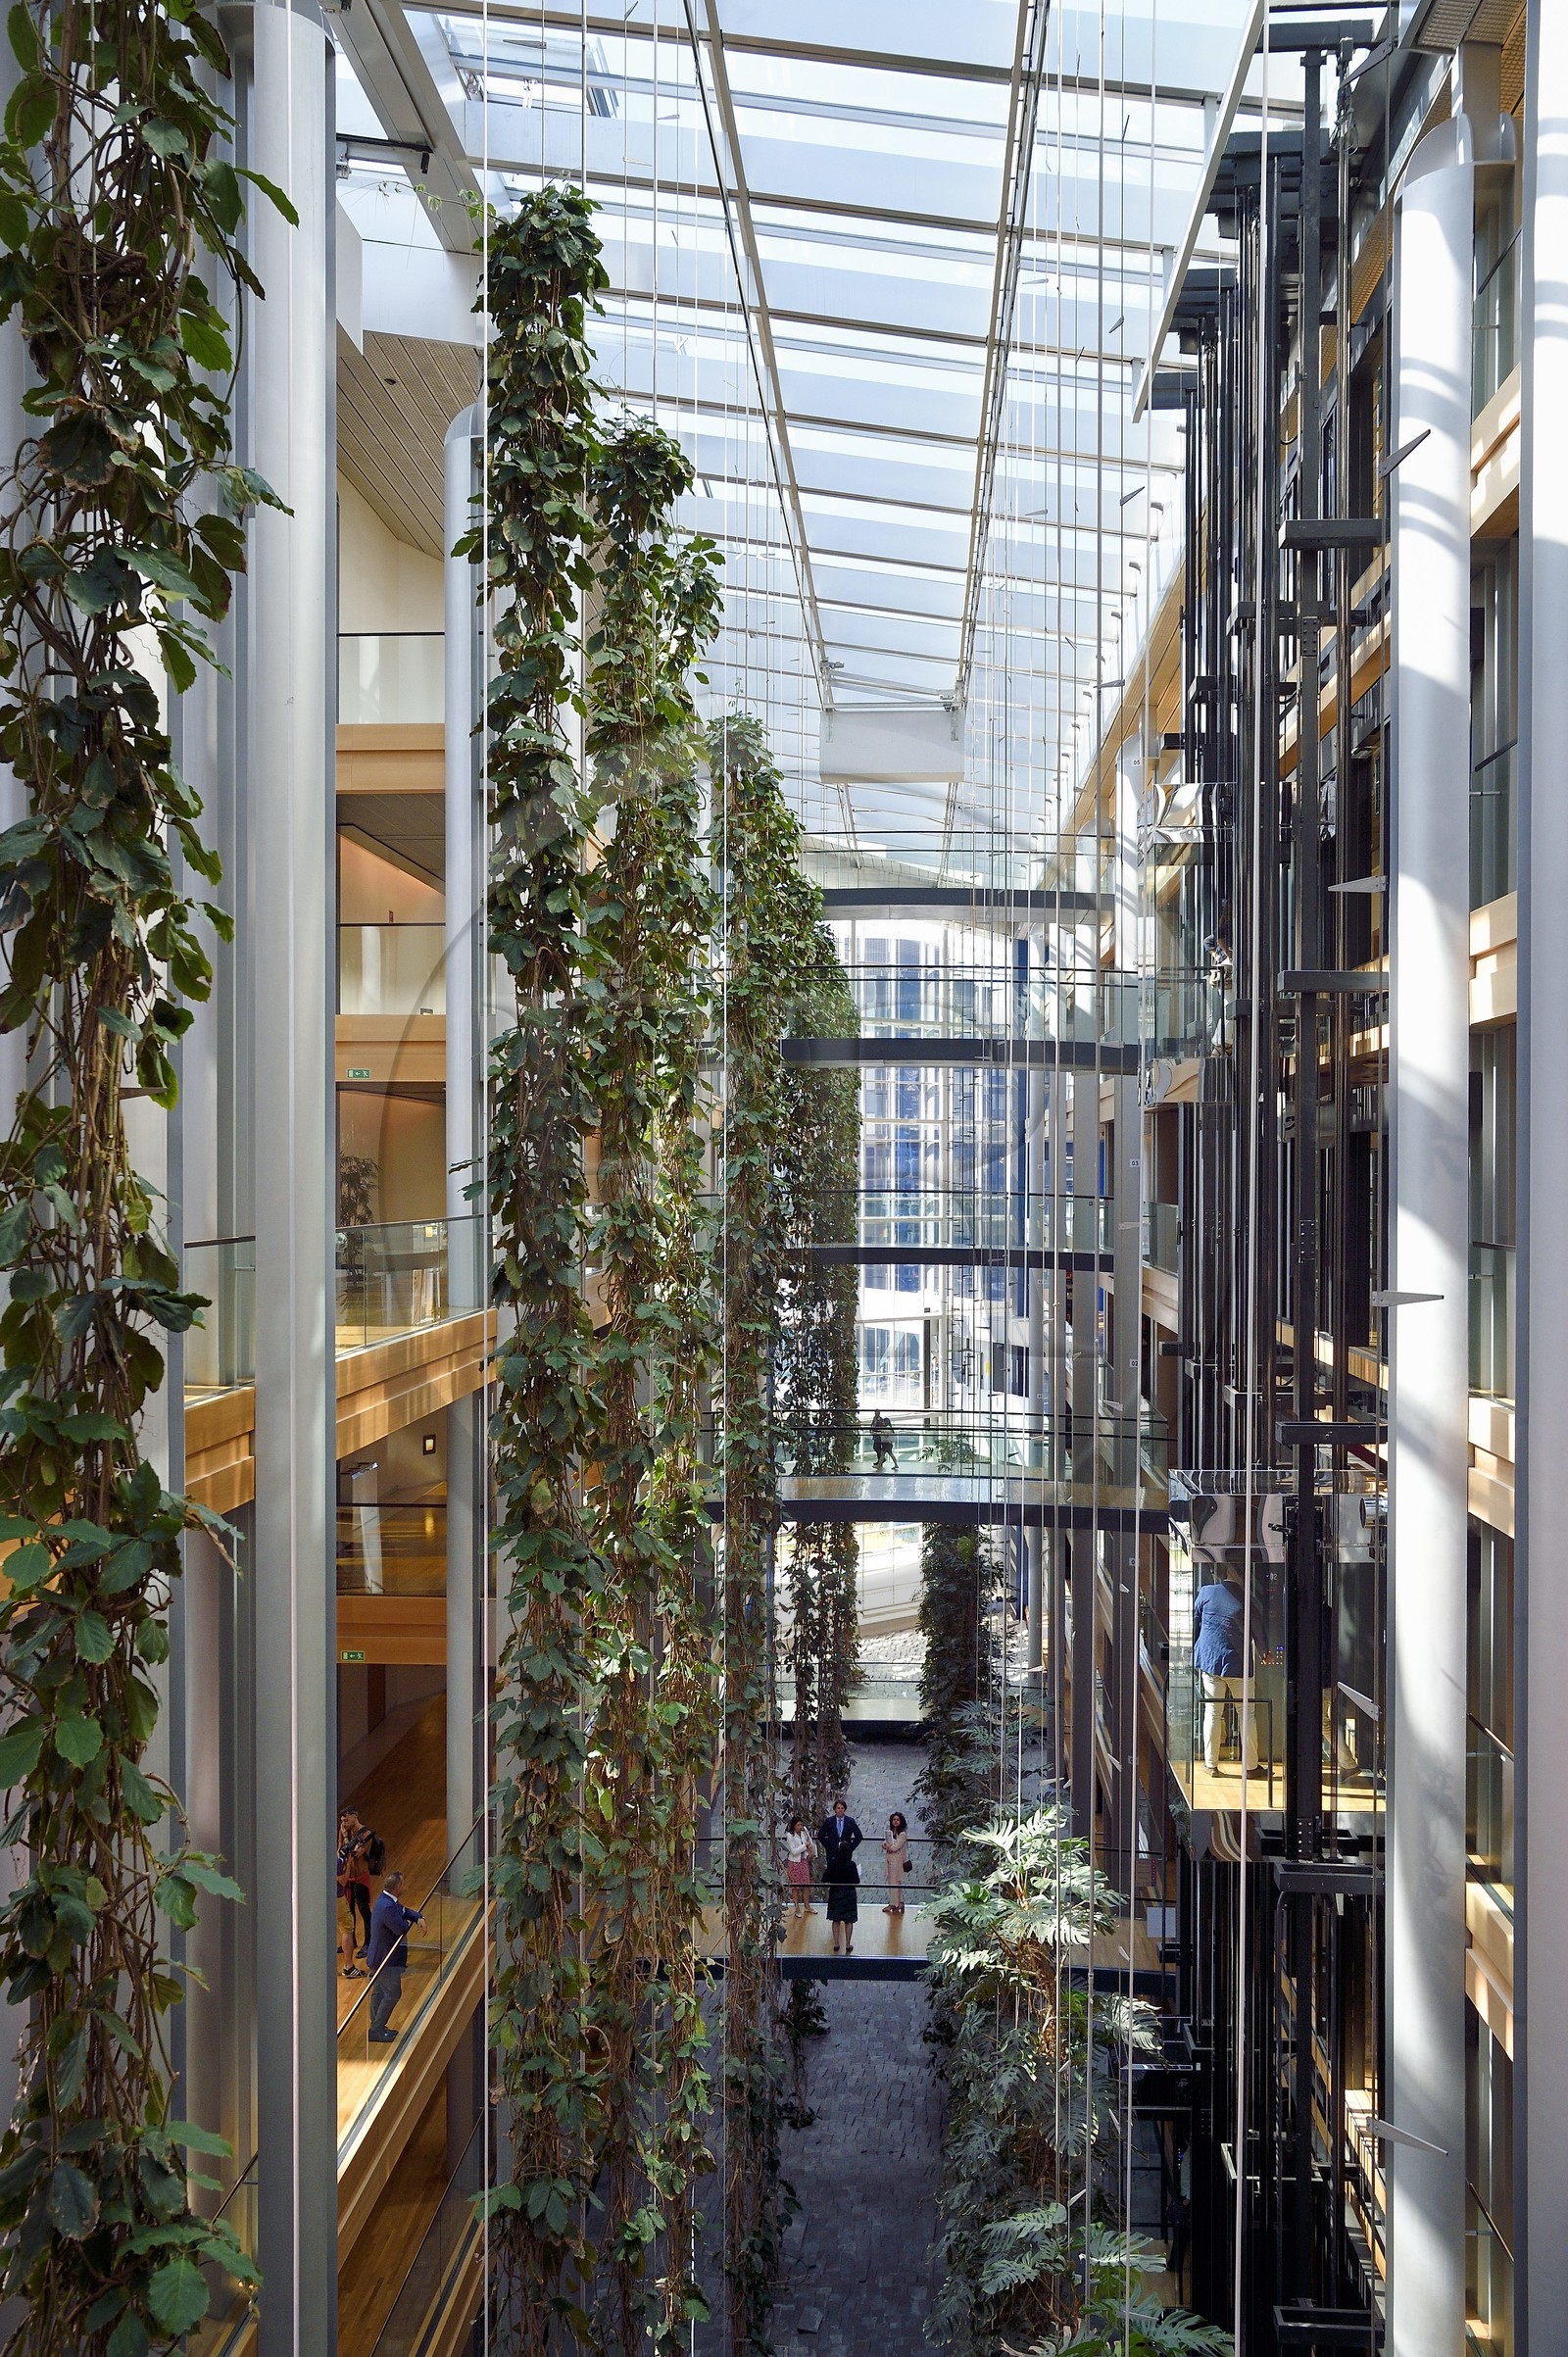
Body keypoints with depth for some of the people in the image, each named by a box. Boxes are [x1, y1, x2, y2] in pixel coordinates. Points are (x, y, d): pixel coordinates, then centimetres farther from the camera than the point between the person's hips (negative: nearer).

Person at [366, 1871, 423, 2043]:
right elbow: (401, 1928, -26)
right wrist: (411, 1919, -4)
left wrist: (419, 1917, -8)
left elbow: (404, 1911, 12)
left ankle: (376, 2028, 30)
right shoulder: (387, 1907, -29)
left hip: (379, 1957, 11)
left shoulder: (387, 1901, 5)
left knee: (378, 1992, 19)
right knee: (392, 1993, -2)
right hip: (386, 1959, -11)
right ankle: (376, 2031, 2)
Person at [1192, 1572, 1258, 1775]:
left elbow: (1194, 1623, 6)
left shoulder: (1206, 1593, -3)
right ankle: (1250, 1765, 10)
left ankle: (1211, 1764, 9)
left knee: (1212, 1712, 8)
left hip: (1210, 1660, 2)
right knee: (1247, 1713, 8)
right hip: (1238, 1662, -1)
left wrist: (1193, 1653, 18)